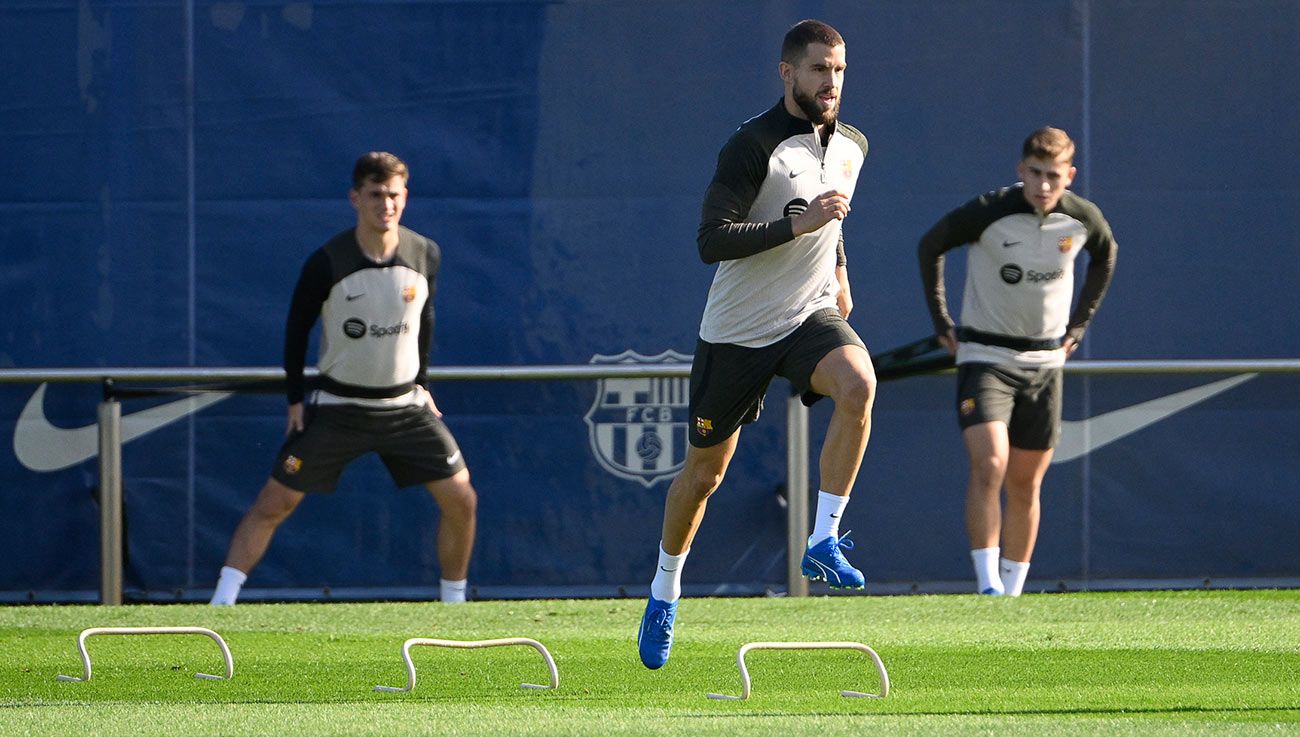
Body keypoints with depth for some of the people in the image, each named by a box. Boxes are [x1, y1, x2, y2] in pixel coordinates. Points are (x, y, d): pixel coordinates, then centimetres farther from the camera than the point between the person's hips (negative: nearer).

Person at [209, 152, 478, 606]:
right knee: (274, 503, -8)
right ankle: (221, 603, -6)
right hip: (338, 408, -3)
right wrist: (295, 398, -4)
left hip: (405, 406, 3)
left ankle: (454, 601, 13)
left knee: (460, 500, -4)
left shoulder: (426, 256, -5)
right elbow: (297, 329, -3)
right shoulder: (326, 264, -16)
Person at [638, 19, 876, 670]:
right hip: (737, 330, -4)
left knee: (858, 384, -31)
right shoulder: (754, 145, -17)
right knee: (703, 473, 8)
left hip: (810, 316, 4)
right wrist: (798, 224, -30)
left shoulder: (851, 146, 4)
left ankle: (824, 542, -23)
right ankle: (665, 593, 32)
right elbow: (712, 242, -25)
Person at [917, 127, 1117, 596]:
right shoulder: (988, 213, -17)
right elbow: (930, 246, 1)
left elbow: (1104, 257, 19)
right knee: (989, 466, -21)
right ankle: (988, 585, -20)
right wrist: (941, 322, 0)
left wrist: (1078, 324, 14)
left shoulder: (1084, 219, -6)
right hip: (985, 357, -4)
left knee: (1025, 486, 7)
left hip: (1044, 361, 4)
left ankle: (1012, 593, 15)